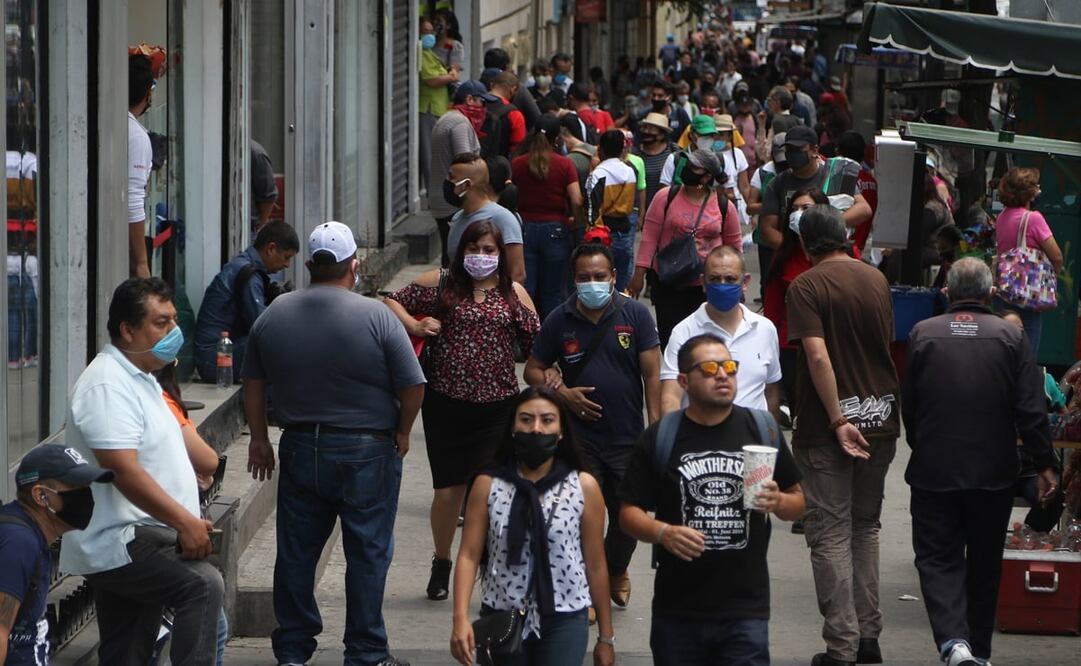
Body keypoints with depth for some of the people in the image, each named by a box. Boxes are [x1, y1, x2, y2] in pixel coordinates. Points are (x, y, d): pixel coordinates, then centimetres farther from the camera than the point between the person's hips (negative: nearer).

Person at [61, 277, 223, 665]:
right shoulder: (108, 386, -16)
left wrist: (189, 522, 22)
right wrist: (186, 522, -23)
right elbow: (125, 472, -24)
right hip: (116, 544, -11)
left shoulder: (139, 379, 19)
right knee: (202, 585, -28)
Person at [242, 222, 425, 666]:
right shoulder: (376, 317, -12)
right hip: (366, 453, -4)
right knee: (367, 554, 4)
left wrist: (259, 438, 20)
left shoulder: (273, 316, 2)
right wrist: (401, 432, 4)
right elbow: (413, 386, -13)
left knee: (296, 551, 11)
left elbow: (253, 383, 10)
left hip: (300, 448, 4)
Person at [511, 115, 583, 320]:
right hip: (555, 230, -1)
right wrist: (572, 218, 6)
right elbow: (577, 200, -13)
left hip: (524, 228, 1)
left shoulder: (517, 164, -1)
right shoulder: (565, 165, -6)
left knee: (523, 291, 3)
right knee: (552, 295, 8)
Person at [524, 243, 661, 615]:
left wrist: (656, 429, -7)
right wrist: (562, 393, -9)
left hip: (628, 436, 0)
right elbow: (533, 371, 9)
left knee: (628, 515, 10)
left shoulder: (635, 315, -2)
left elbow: (652, 374, -2)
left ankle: (616, 570, 38)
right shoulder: (560, 321, 1)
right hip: (580, 436, 0)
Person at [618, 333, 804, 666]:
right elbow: (629, 513, 2)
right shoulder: (659, 439, 2)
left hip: (746, 611, 0)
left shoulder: (762, 430, 6)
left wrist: (778, 502, -10)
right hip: (678, 612, 0)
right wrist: (664, 533, -18)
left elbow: (798, 501, 13)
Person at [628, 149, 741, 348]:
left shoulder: (724, 206, 1)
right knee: (670, 340, 4)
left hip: (708, 287, 0)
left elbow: (734, 244, 11)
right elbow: (649, 237, -3)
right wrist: (639, 274, -7)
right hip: (668, 285, 0)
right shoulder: (666, 197, -3)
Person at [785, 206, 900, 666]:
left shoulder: (806, 287, -12)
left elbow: (817, 356, -22)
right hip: (881, 421, 5)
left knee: (831, 534, 0)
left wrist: (837, 422, -20)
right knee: (865, 527, 18)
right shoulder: (876, 280, 6)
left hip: (825, 431, -5)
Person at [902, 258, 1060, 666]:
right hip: (994, 473, 1)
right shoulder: (1010, 337, -5)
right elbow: (1032, 410, -8)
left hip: (934, 469, -1)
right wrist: (1044, 464, 0)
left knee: (937, 558, 2)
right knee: (984, 563, 15)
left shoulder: (923, 334, -4)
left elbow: (907, 406, 5)